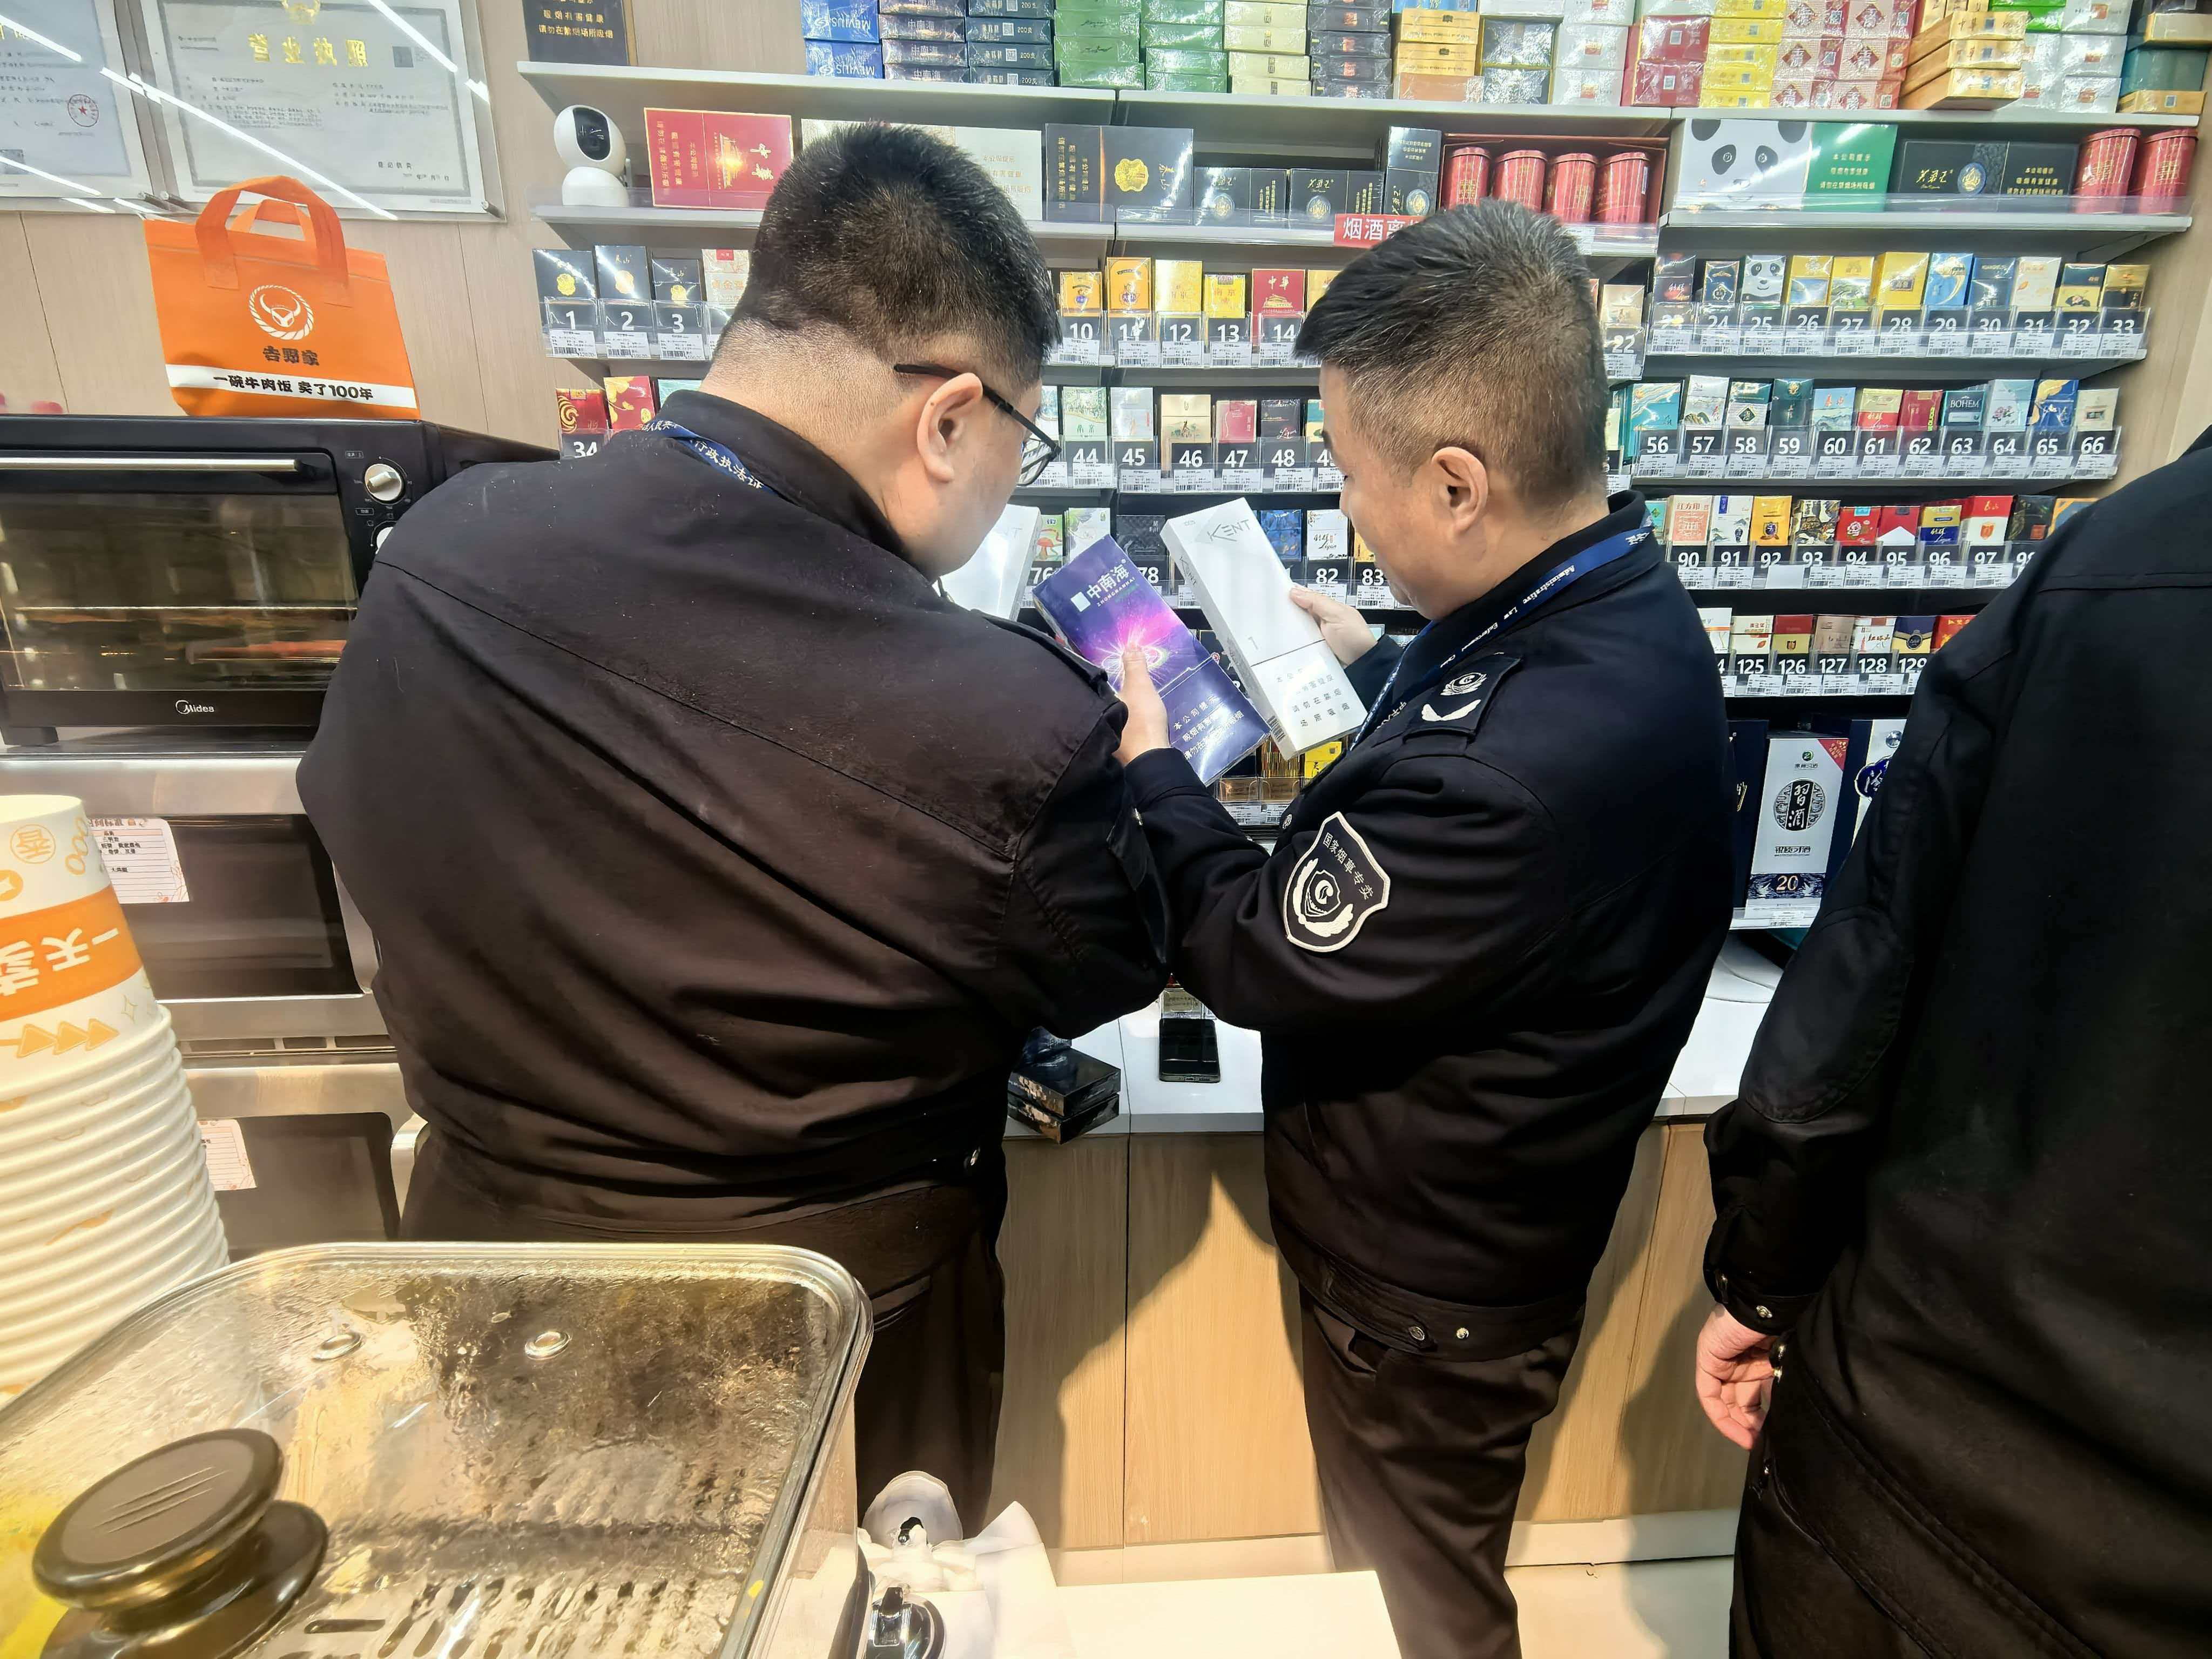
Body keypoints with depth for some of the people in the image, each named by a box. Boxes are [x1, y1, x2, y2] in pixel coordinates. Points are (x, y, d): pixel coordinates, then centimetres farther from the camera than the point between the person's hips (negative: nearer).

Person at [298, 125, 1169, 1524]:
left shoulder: (438, 550, -17)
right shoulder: (1008, 724, -33)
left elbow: (359, 824, 3)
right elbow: (1109, 975, -12)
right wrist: (1135, 766, 4)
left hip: (491, 1243, 5)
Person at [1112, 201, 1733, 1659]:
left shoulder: (1501, 776, -41)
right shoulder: (1627, 604, -9)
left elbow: (1263, 961, -27)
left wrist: (1150, 767, -14)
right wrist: (1377, 668, 11)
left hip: (1428, 1280, -8)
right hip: (1499, 1219, 8)